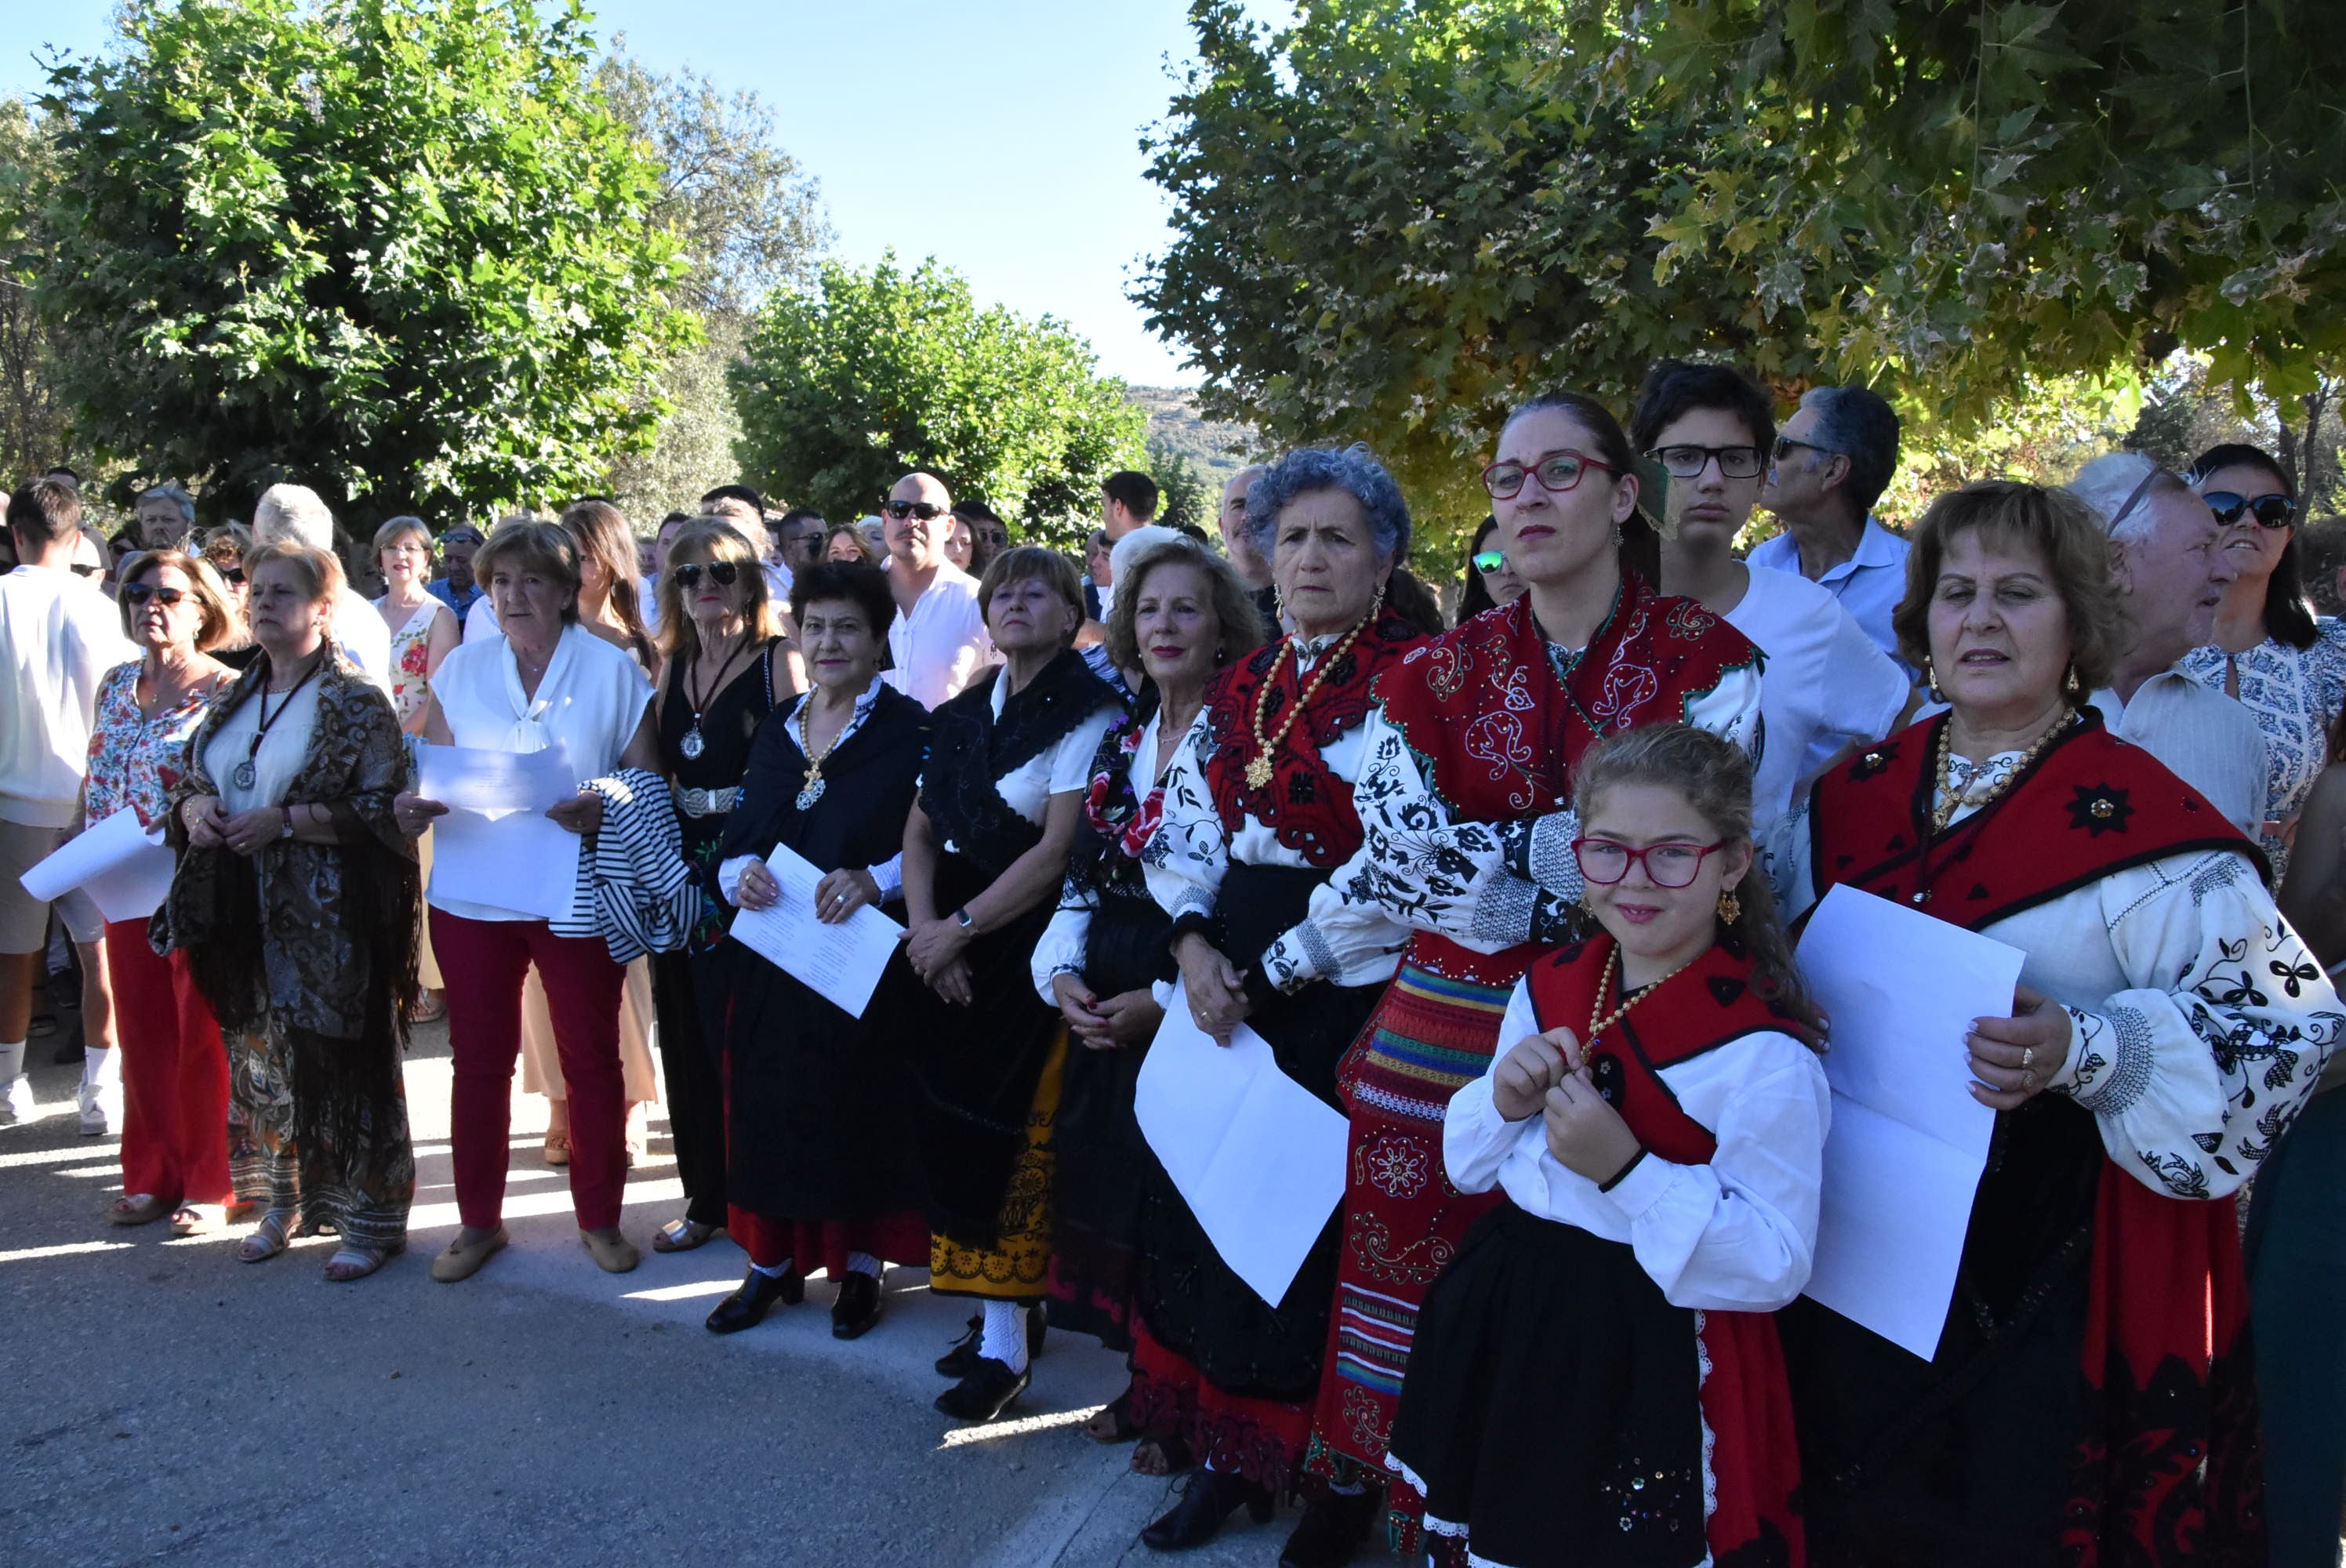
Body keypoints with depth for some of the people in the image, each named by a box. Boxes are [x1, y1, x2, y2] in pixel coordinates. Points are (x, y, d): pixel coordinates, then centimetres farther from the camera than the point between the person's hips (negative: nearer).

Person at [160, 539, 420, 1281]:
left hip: (329, 920, -7)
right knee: (260, 1057, 14)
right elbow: (189, 778, 20)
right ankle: (284, 1200, 29)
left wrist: (287, 819, -21)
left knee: (341, 1061, -2)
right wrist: (193, 806, -2)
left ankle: (371, 1218, 9)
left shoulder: (356, 702, -7)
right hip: (245, 916, 7)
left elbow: (382, 807, -14)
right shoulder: (235, 699, 14)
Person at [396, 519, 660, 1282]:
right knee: (478, 1057, 10)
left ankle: (599, 1218, 22)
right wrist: (415, 805, -11)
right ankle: (478, 1221, 26)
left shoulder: (613, 670, -1)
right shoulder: (462, 669, 8)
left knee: (591, 1060, 6)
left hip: (577, 897, -2)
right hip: (472, 895, 3)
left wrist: (605, 807, -22)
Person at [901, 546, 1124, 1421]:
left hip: (1031, 948, -6)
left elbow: (1059, 848, -15)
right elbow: (920, 828, 11)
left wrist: (958, 929, -13)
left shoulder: (1089, 711, -8)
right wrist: (924, 926, -6)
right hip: (947, 954, 6)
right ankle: (1000, 1308, 21)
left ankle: (1004, 1347, 6)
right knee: (954, 1130, 7)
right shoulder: (963, 714, 13)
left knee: (1011, 1140, -4)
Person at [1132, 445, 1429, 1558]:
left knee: (1313, 1225, 0)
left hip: (1346, 995, -6)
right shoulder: (1242, 685, 11)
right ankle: (1226, 1450, 28)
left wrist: (1274, 972, -14)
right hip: (1228, 976, 6)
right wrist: (1194, 943, -6)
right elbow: (1184, 822, 10)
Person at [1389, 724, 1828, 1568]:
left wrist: (1624, 1167, -29)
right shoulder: (1548, 989, 0)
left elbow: (1773, 1265, -20)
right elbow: (1468, 1167, 8)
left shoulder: (1763, 1055, -20)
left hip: (1655, 1366, -6)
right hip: (1505, 1329, 6)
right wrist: (1505, 1100, -14)